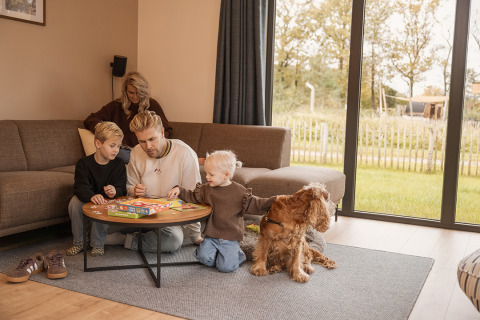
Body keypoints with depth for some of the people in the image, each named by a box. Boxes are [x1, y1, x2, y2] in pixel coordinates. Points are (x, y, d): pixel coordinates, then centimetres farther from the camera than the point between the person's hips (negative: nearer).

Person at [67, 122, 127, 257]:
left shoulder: (119, 164, -6)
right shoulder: (84, 163, -10)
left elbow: (121, 189, -12)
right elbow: (81, 187, -23)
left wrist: (115, 191, -38)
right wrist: (92, 196, -46)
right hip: (87, 201, 1)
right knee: (74, 201, -28)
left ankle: (98, 244, -10)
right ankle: (79, 242, -9)